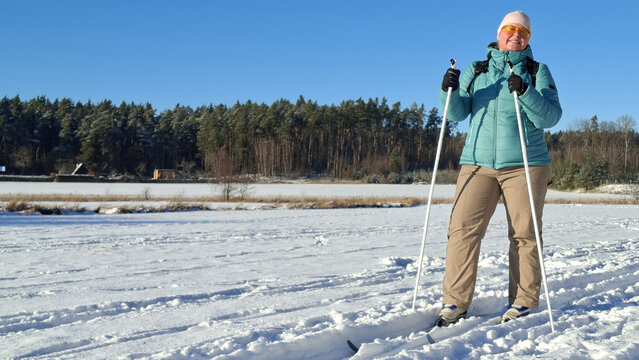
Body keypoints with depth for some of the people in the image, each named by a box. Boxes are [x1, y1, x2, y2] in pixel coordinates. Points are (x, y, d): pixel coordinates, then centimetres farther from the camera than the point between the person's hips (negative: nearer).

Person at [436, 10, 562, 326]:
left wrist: (525, 92, -20)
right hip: (478, 162, 1)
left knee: (524, 235, 0)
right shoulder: (475, 71, 17)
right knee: (462, 229, -8)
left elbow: (550, 117, -4)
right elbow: (457, 114, 7)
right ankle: (455, 303, -3)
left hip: (524, 165, -1)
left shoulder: (538, 72, 10)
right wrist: (450, 91, -13)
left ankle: (523, 302, 12)